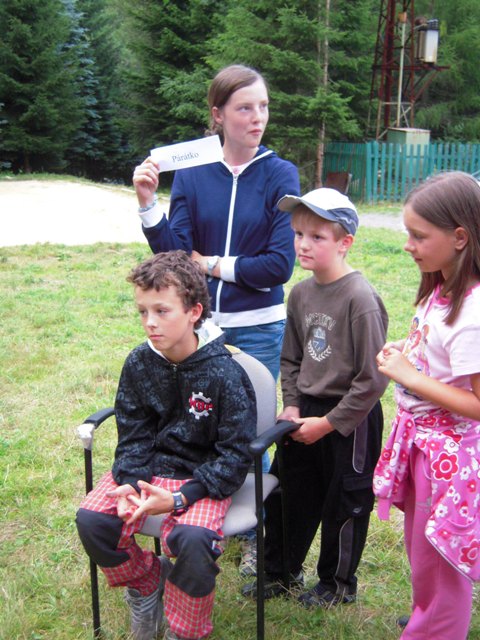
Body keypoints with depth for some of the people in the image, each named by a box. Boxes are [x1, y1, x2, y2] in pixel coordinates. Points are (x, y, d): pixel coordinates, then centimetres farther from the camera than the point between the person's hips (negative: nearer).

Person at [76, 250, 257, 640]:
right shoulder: (139, 363, -3)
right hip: (149, 465, 5)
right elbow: (133, 434, 3)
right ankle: (145, 581, 16)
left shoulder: (225, 374, -18)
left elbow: (234, 454, -16)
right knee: (92, 520, -17)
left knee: (193, 538, -32)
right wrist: (129, 483, -17)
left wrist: (180, 498, -27)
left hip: (204, 474, -4)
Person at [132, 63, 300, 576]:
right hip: (200, 324, 2)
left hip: (258, 330, -2)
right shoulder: (191, 173, 0)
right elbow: (175, 255, -6)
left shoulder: (280, 175, -6)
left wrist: (213, 265, -6)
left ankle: (257, 533, 30)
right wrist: (148, 205, -18)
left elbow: (280, 264, -11)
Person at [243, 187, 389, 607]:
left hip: (350, 420, -6)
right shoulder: (301, 294, 1)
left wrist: (327, 423, -16)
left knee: (343, 503, 12)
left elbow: (372, 378, -20)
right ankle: (280, 571, 39)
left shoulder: (361, 298, -21)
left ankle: (338, 583, 35)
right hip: (307, 413, 7)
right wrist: (292, 405, 1)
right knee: (287, 493, 17)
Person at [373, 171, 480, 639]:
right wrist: (405, 352, -3)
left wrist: (408, 375, -22)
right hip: (417, 437, 9)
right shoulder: (439, 291, 2)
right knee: (420, 550, 27)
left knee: (437, 563, 10)